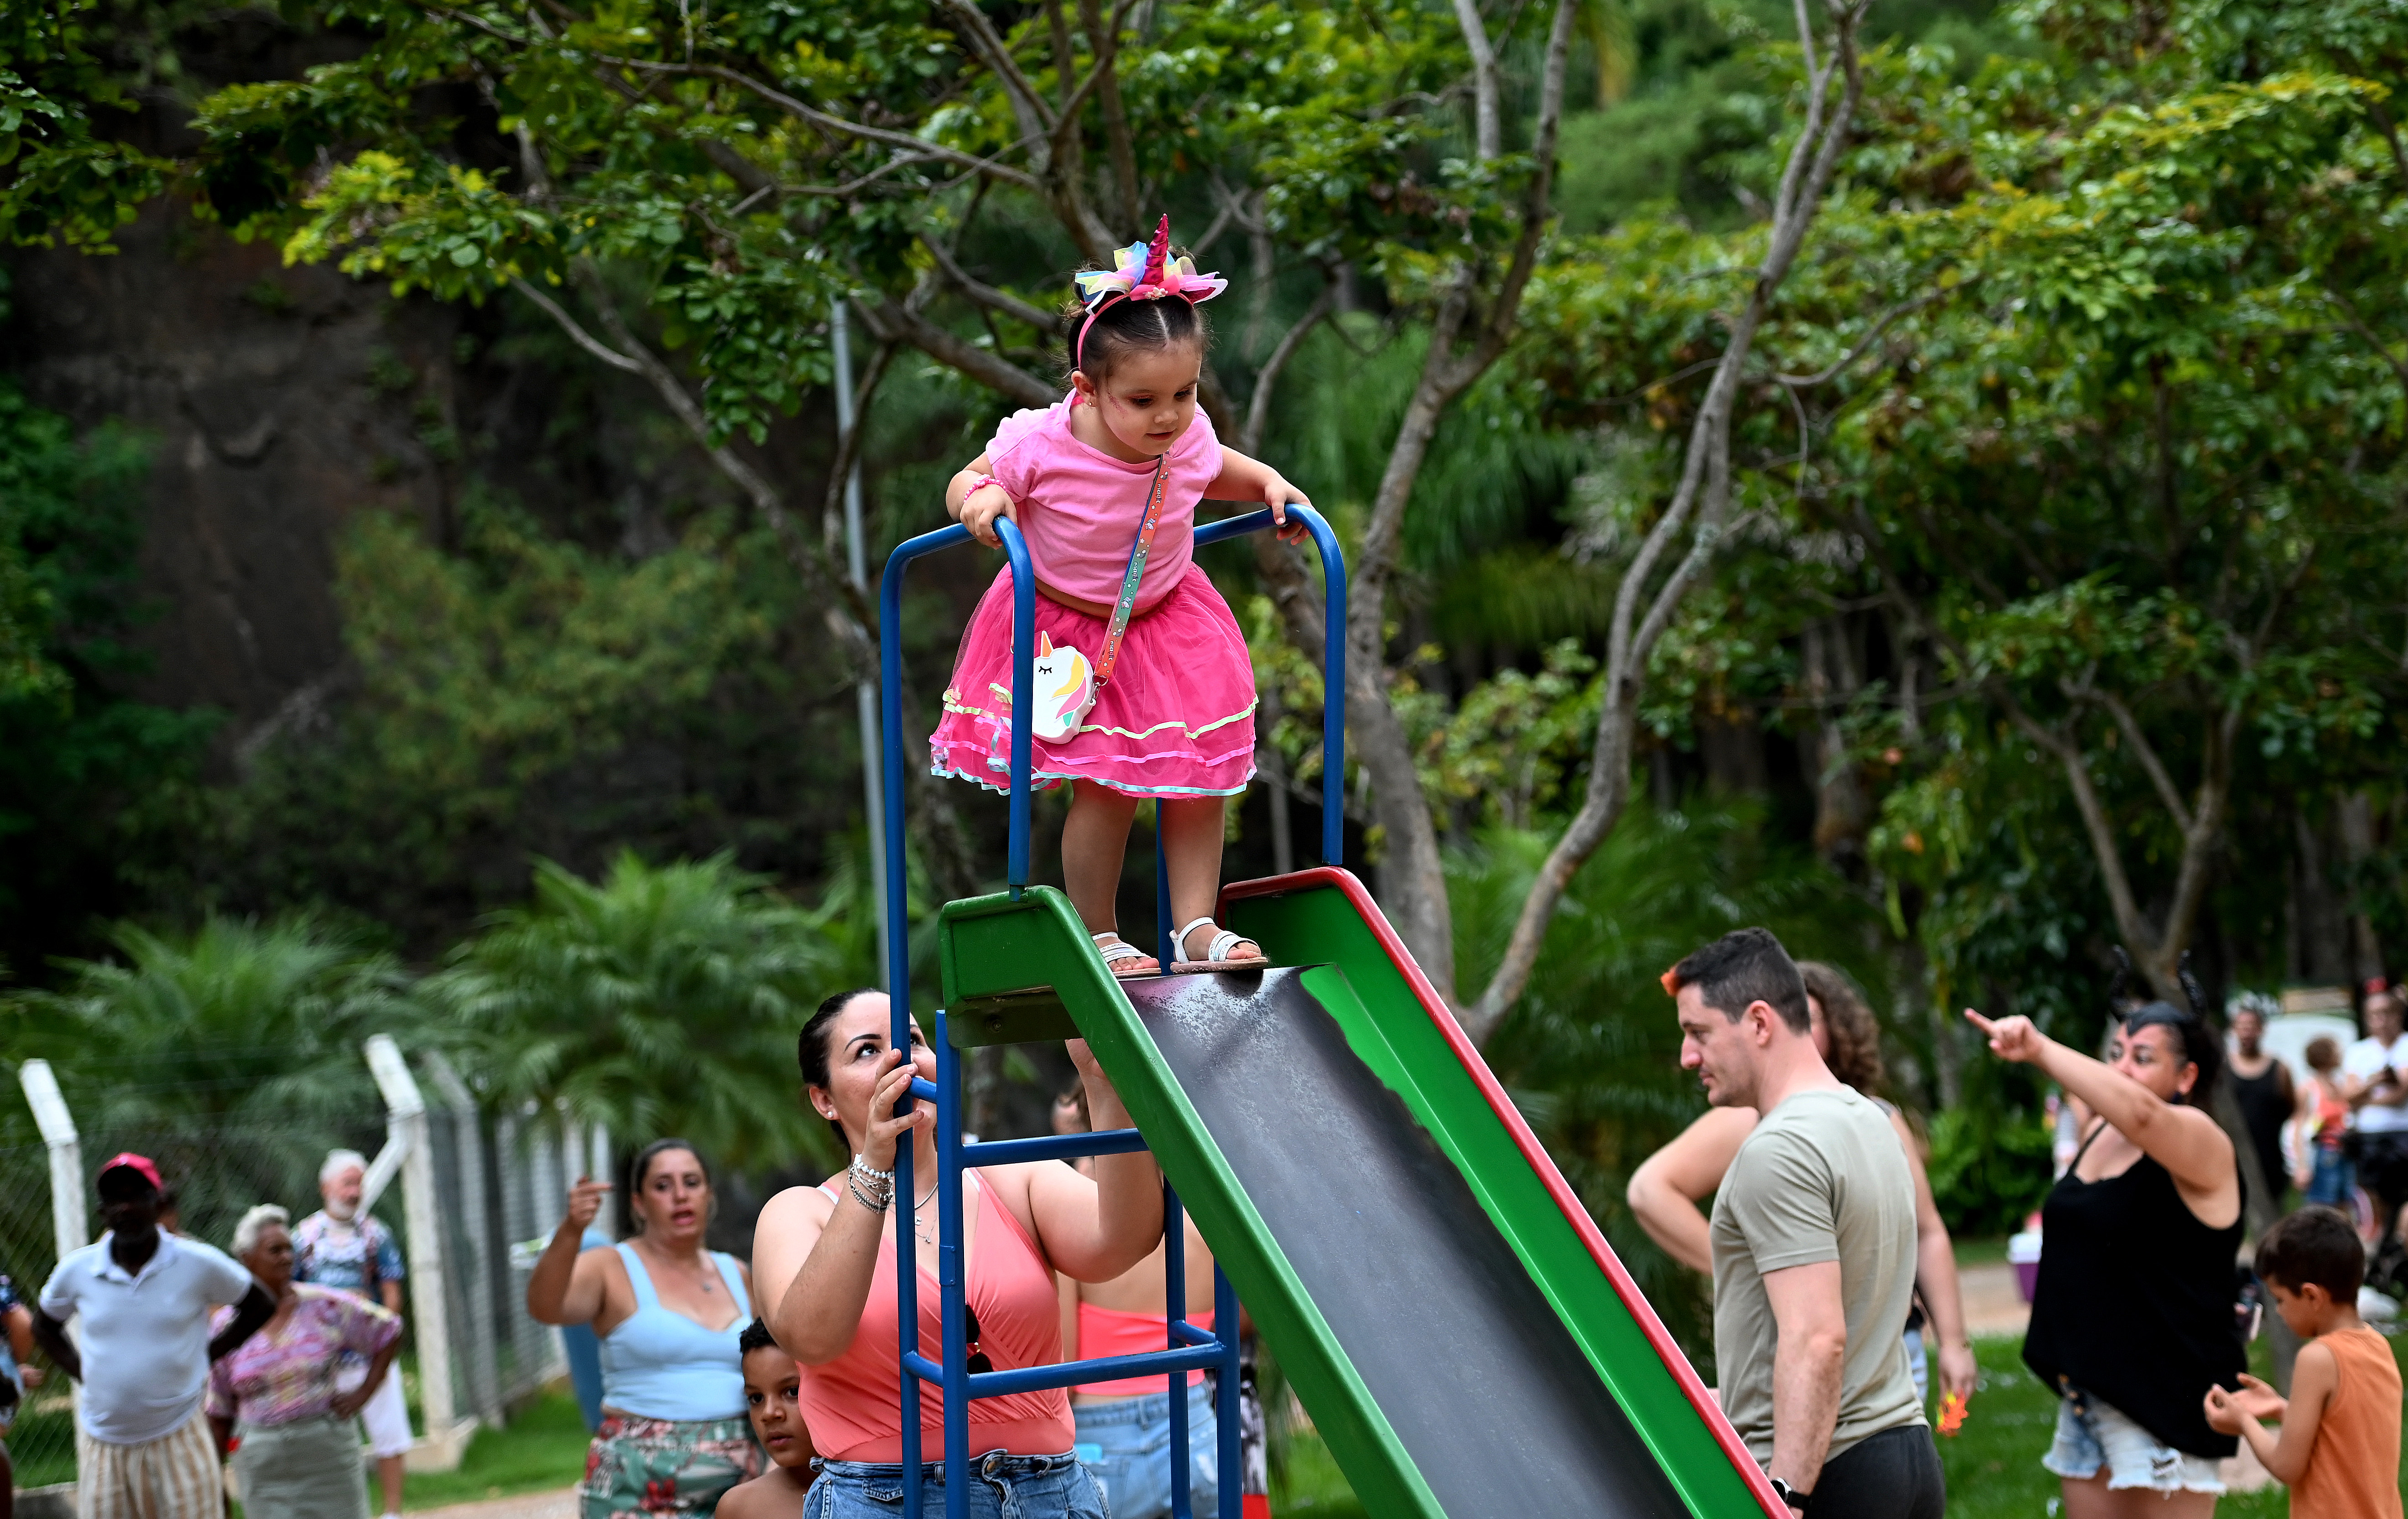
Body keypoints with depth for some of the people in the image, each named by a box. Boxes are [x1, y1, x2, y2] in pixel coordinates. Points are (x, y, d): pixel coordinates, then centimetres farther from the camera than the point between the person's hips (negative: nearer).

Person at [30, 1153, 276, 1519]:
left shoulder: (198, 1264, -6)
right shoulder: (77, 1271, 0)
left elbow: (261, 1306, 8)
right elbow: (44, 1326, 19)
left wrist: (208, 1355, 1)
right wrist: (82, 1373, 5)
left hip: (179, 1443, -2)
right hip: (104, 1444, 2)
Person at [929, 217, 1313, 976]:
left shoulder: (1190, 437, -16)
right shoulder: (1040, 446, -28)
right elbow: (968, 480, -9)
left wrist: (1269, 485, -5)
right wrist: (981, 497, -31)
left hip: (1169, 625, 4)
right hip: (1065, 637, -4)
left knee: (1197, 780, 2)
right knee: (1105, 787, -10)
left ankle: (1197, 926, 17)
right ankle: (1095, 939, 7)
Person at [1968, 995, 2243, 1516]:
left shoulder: (2198, 1140, -14)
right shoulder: (2100, 1132, 12)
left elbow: (2140, 1112, -37)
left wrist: (2040, 1051, -44)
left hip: (2166, 1392, -9)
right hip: (2089, 1387, 9)